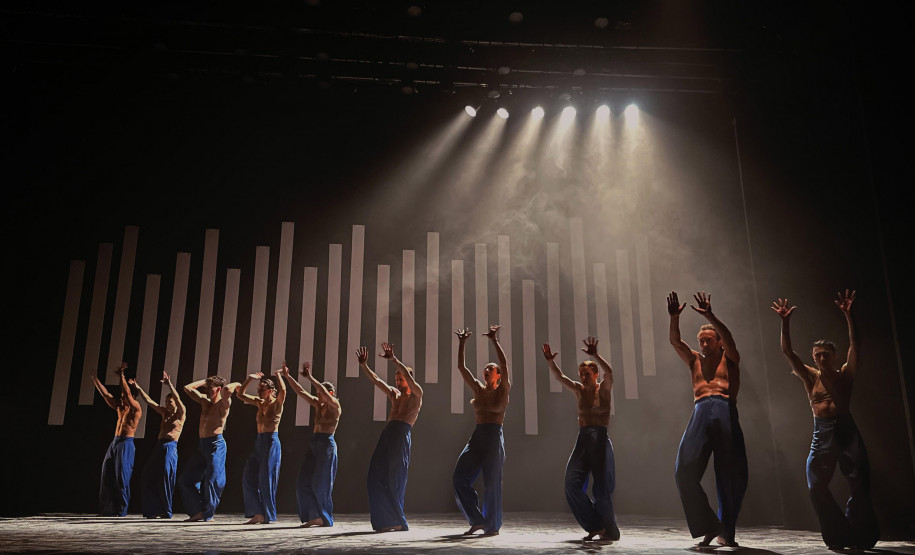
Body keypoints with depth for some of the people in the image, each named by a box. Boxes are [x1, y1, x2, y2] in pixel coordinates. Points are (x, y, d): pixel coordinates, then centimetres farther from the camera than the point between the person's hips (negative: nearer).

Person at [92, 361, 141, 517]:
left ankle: (122, 510, -8)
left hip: (126, 443, -8)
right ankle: (108, 508, 10)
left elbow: (127, 393, -16)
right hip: (115, 442, 8)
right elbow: (106, 394, 18)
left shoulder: (136, 409, -3)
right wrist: (95, 379, 15)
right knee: (108, 475, 5)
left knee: (122, 476, -10)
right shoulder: (120, 408, 18)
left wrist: (121, 376, -16)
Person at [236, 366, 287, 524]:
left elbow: (282, 390, -27)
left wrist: (278, 374, -13)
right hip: (259, 442, 8)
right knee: (249, 478, 4)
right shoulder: (259, 403, 13)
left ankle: (268, 516, 4)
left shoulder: (277, 403, -6)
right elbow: (240, 394, 20)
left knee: (266, 479, -5)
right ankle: (258, 513, 8)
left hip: (271, 442, -7)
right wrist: (250, 379, 11)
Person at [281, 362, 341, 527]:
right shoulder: (318, 405, 14)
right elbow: (301, 392, 13)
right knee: (304, 482, 2)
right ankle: (315, 516, 7)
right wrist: (287, 377, 7)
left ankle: (326, 519, 8)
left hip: (327, 445, -8)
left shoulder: (335, 406, -5)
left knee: (321, 484, -4)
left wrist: (310, 377, -24)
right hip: (314, 444, 8)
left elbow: (325, 392, -23)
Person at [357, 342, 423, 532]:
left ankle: (397, 521, -1)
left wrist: (394, 360, -20)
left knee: (395, 477, -8)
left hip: (402, 434, -7)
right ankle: (386, 519, 3)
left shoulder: (416, 395, 6)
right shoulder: (394, 394, 25)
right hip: (387, 433, 7)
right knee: (377, 475, -1)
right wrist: (364, 366, 7)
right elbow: (376, 381, 19)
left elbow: (409, 378, -11)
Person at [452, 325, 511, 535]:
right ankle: (477, 520, 5)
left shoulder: (503, 390, 2)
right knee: (460, 476, -6)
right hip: (477, 435, 5)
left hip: (494, 436, -5)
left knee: (492, 482, -2)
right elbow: (461, 367, 12)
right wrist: (461, 344, 7)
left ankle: (493, 525, 11)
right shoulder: (478, 389, 15)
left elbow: (504, 365, -12)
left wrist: (495, 341, -15)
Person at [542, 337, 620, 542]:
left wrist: (595, 355, -34)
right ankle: (595, 526, 4)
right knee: (572, 482, -6)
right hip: (582, 439, 5)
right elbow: (559, 376, 2)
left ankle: (609, 531, 16)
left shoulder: (603, 388, 0)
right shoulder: (579, 390, 12)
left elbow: (609, 372, -20)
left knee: (601, 486, -2)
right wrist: (550, 361, -14)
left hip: (600, 440, -5)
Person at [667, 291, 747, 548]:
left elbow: (728, 338, -4)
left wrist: (709, 316, -19)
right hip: (700, 413, 2)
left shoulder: (729, 359, 16)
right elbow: (675, 341, 8)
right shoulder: (695, 360, 23)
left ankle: (726, 532, 14)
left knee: (732, 475, -2)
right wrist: (674, 318, -9)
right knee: (686, 470, -13)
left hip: (726, 413, -2)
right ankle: (709, 527, -2)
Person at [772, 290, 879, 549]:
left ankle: (860, 537, 12)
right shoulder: (810, 377, 7)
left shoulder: (845, 374, 5)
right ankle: (840, 537, 8)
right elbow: (788, 351, -1)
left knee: (860, 484, -5)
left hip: (846, 429, -1)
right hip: (822, 433, 2)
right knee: (816, 485, -6)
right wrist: (785, 322, -10)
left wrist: (847, 314, -18)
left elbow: (855, 344, -7)